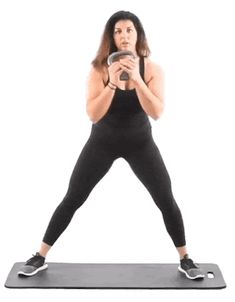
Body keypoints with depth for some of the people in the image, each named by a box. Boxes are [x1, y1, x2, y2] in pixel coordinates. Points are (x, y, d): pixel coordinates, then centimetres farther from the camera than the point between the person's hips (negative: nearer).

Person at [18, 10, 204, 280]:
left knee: (166, 201, -3)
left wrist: (137, 79, -35)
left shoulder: (152, 69, -13)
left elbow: (156, 113, -25)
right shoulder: (99, 69, -16)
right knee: (72, 199, 0)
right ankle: (40, 258, 15)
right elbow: (93, 115, -25)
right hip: (103, 142, 0)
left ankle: (185, 260, 17)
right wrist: (112, 83, -36)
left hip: (140, 142, 1)